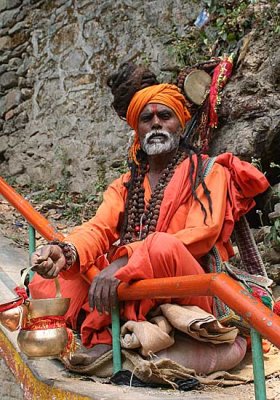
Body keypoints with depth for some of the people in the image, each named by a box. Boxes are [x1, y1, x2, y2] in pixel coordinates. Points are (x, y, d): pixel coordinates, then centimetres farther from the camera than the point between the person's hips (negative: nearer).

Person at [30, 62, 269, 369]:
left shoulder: (209, 172, 5)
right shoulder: (125, 185, 20)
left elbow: (200, 235, -11)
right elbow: (100, 228, 2)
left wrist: (123, 262, -24)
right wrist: (66, 251, -24)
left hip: (192, 294, -4)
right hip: (131, 296, 5)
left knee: (162, 246, -36)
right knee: (43, 283, -6)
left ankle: (105, 337, -21)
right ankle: (105, 339, -24)